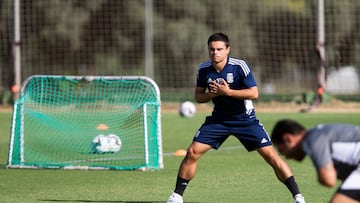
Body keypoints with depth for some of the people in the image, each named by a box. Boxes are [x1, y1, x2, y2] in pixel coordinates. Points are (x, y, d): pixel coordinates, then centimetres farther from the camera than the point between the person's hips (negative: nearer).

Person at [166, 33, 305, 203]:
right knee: (192, 152, -8)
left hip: (245, 118, -3)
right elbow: (198, 96, 5)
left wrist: (228, 92, -29)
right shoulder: (203, 69, -6)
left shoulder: (239, 66, -18)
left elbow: (254, 93, -20)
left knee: (270, 155, -12)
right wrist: (211, 94, -17)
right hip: (219, 118, 3)